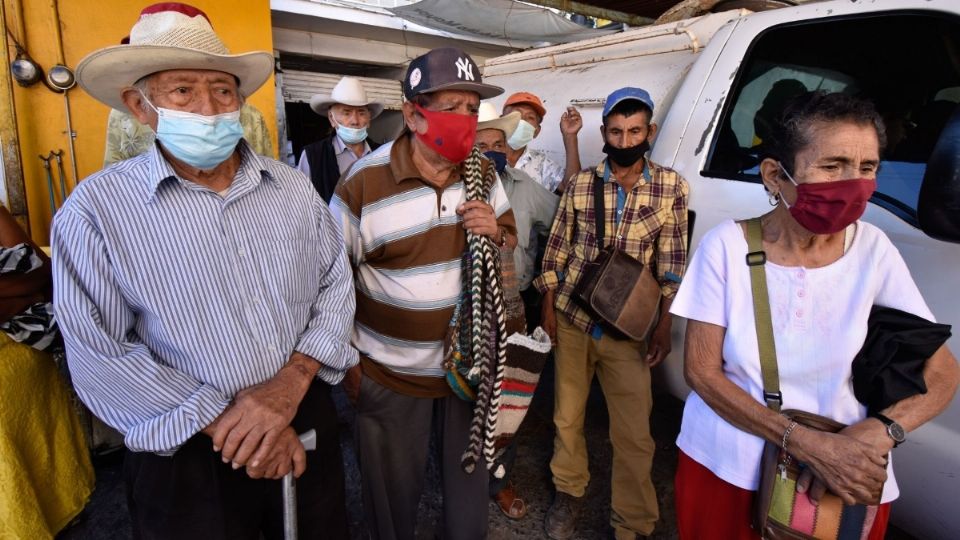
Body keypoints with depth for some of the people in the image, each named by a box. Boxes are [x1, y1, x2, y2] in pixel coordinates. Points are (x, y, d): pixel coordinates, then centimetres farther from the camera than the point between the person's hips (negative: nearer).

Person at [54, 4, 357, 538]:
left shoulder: (293, 186, 0)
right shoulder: (97, 208, -10)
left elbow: (336, 283, -1)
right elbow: (100, 357, -14)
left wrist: (293, 380, -16)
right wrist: (227, 425, -16)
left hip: (305, 420, 4)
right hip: (190, 454, -3)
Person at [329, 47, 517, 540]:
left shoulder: (483, 172, -2)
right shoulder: (364, 182, -17)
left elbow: (511, 241, 9)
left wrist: (496, 232, -16)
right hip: (390, 371, -3)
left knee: (470, 479, 21)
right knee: (394, 489, 16)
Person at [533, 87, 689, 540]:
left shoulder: (671, 187, -2)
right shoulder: (580, 184, -1)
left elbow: (672, 263, -1)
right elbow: (557, 249, 4)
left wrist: (663, 327, -3)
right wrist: (548, 308, 3)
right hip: (571, 319, 1)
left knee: (634, 433, 4)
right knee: (567, 415, 15)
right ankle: (569, 492, 39)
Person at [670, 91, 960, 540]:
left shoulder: (873, 250, -10)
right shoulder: (727, 246, -16)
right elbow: (700, 371, -14)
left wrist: (877, 431, -21)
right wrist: (808, 444, -22)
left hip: (846, 480, 2)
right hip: (725, 470, -1)